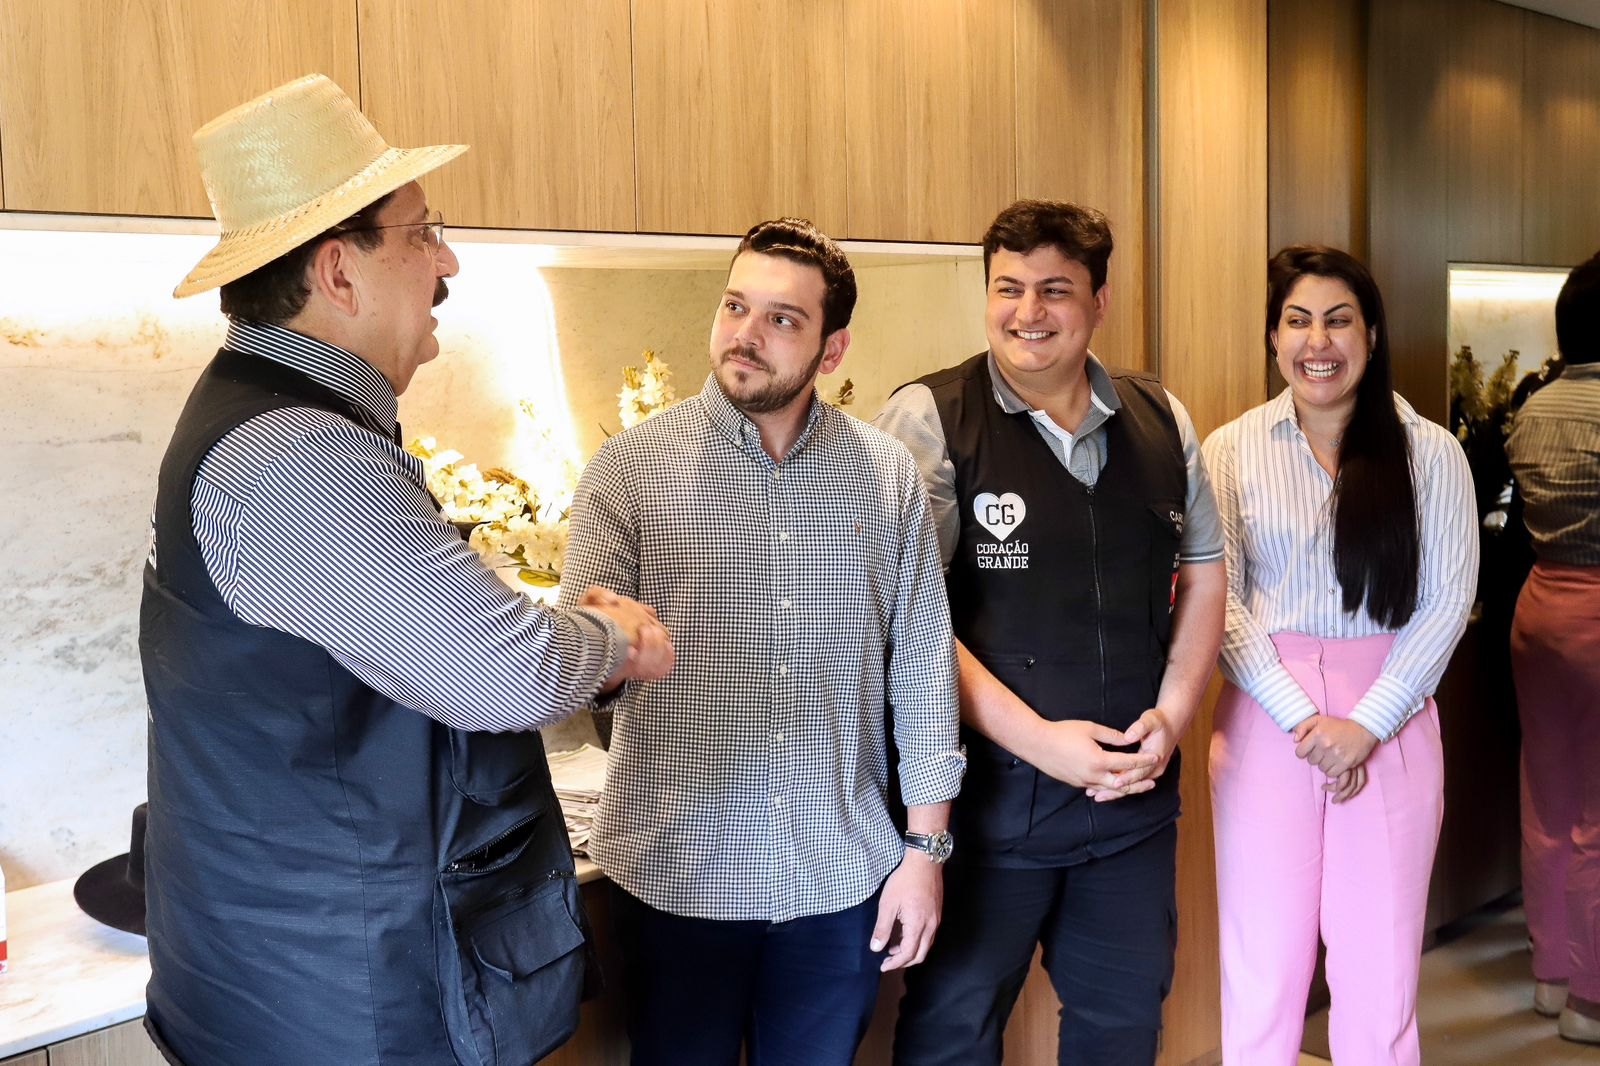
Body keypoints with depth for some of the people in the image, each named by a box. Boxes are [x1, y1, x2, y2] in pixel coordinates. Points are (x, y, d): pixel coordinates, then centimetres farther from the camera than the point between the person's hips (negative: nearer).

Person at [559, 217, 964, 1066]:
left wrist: (925, 845, 2)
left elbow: (923, 663, 3)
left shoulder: (889, 474, -1)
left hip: (840, 876, 2)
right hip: (676, 873, -1)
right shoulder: (630, 468, -7)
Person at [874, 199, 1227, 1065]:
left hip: (1137, 790, 5)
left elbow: (1201, 574, 13)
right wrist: (1034, 738, -17)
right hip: (988, 789, -4)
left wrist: (1172, 715, -2)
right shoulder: (928, 418, -10)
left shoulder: (1161, 420, 6)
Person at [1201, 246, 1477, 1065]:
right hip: (1266, 719, 0)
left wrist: (1367, 723, -12)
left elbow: (1447, 599, -2)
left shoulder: (1431, 452, 1)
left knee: (1380, 961, 8)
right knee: (1262, 960, 6)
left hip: (1391, 724, 1)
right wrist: (1303, 717, -12)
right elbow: (1218, 600, -3)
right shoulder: (1232, 449, 0)